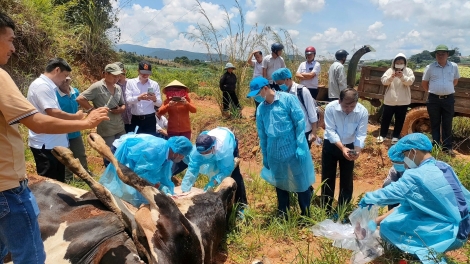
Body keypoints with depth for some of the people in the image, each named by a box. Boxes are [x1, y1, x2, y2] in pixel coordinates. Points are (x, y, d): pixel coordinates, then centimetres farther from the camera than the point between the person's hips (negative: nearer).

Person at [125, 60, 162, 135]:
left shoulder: (154, 84, 6)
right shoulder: (130, 82, 2)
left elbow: (159, 103, 0)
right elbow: (128, 100, -9)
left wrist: (155, 99, -23)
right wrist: (138, 98, -29)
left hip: (150, 119, 1)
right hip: (135, 119, -1)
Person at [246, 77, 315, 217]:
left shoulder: (288, 99, -10)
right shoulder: (261, 109, 5)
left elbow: (300, 123, -11)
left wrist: (300, 147, -16)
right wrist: (264, 156, 14)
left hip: (294, 150, -4)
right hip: (275, 153, 5)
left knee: (301, 183, 10)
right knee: (280, 185, 18)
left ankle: (306, 215, 29)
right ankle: (283, 215, 36)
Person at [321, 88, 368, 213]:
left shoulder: (363, 112, -20)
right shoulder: (330, 108, -24)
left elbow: (361, 134, -18)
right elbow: (330, 131, -24)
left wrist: (357, 150, -35)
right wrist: (342, 148, -35)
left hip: (349, 146, 1)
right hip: (331, 145, -1)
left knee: (347, 180, 10)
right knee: (327, 178, 8)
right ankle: (326, 209, 25)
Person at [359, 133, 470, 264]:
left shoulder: (417, 175, -21)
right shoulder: (443, 167, 6)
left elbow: (390, 193, -19)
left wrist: (367, 199, 1)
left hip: (448, 235, -9)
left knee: (387, 226, -8)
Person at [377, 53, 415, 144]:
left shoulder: (408, 71, 4)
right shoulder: (390, 70, 4)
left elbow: (410, 81, -11)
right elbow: (384, 81, -9)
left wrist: (402, 77, -30)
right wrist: (391, 77, -30)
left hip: (403, 101, 0)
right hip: (389, 100, 0)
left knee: (399, 120, 7)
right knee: (386, 118, 7)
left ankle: (395, 136, 19)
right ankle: (382, 135, 19)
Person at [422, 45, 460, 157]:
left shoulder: (454, 66, 1)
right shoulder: (430, 67, -4)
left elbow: (455, 80, 18)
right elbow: (424, 83, 7)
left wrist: (447, 89, 16)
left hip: (448, 99, 1)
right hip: (434, 99, -1)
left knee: (447, 124, 6)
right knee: (435, 124, 7)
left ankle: (447, 147, 14)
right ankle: (436, 147, 16)